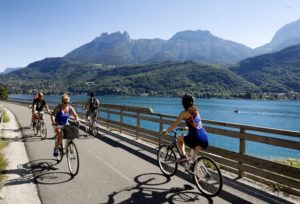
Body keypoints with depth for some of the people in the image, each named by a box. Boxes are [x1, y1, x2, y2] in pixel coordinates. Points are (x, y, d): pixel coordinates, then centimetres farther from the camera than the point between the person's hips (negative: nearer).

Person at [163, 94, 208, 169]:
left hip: (195, 137, -6)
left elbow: (175, 125, 0)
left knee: (179, 138, 21)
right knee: (193, 156, 21)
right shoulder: (196, 111, 14)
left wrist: (166, 130, 15)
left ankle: (183, 156, 11)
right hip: (204, 136, 6)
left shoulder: (184, 113, -4)